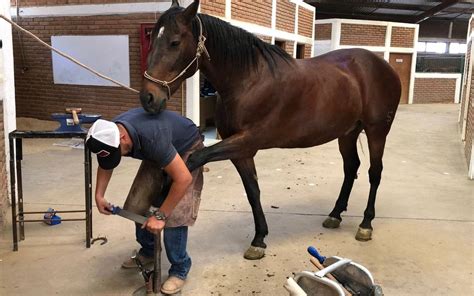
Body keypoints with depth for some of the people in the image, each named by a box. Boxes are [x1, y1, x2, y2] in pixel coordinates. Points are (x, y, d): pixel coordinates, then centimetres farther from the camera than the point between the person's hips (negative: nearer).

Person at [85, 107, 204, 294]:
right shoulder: (109, 135, -20)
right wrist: (99, 195, -7)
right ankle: (148, 251, 26)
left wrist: (160, 215, -33)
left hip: (186, 149, -7)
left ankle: (179, 269, 1)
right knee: (137, 204, 2)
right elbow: (105, 166, 4)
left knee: (175, 214, -17)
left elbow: (183, 179, -39)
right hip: (158, 154, 7)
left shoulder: (152, 138, -43)